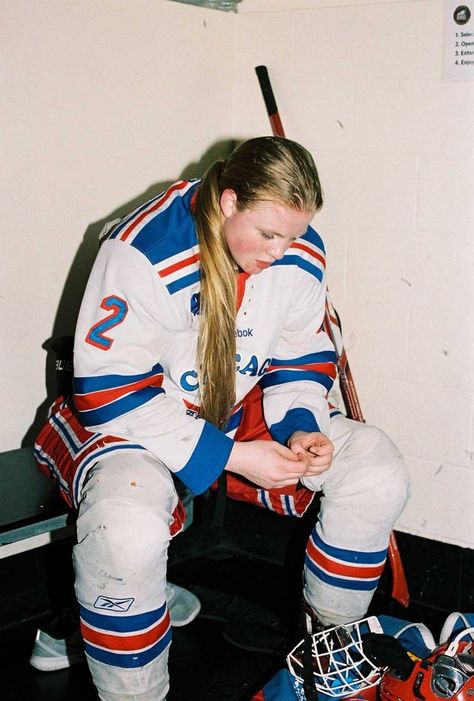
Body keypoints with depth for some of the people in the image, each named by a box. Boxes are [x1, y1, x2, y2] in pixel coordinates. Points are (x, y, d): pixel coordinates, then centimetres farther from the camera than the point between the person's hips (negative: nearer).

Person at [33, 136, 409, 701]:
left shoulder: (301, 256, -6)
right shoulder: (141, 252, -26)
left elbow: (302, 360, 7)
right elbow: (112, 396, -24)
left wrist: (298, 427, -15)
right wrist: (231, 455, -28)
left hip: (244, 413, 6)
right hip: (134, 424, -5)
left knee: (378, 471, -9)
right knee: (126, 532, -38)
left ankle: (332, 640, 14)